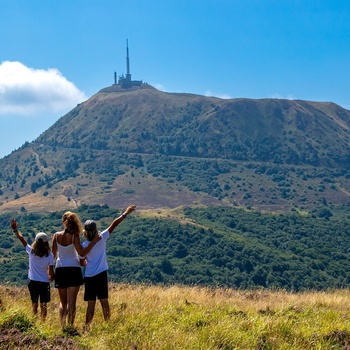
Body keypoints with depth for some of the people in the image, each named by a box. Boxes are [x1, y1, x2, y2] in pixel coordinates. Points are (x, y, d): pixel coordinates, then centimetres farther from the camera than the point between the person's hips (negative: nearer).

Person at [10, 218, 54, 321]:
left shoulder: (31, 251, -7)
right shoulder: (49, 255, -11)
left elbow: (22, 239, 3)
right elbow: (51, 272, -10)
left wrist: (15, 229, 12)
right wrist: (51, 278, 11)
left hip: (33, 282, 2)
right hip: (44, 282, -2)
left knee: (34, 304, 14)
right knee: (43, 305, 6)